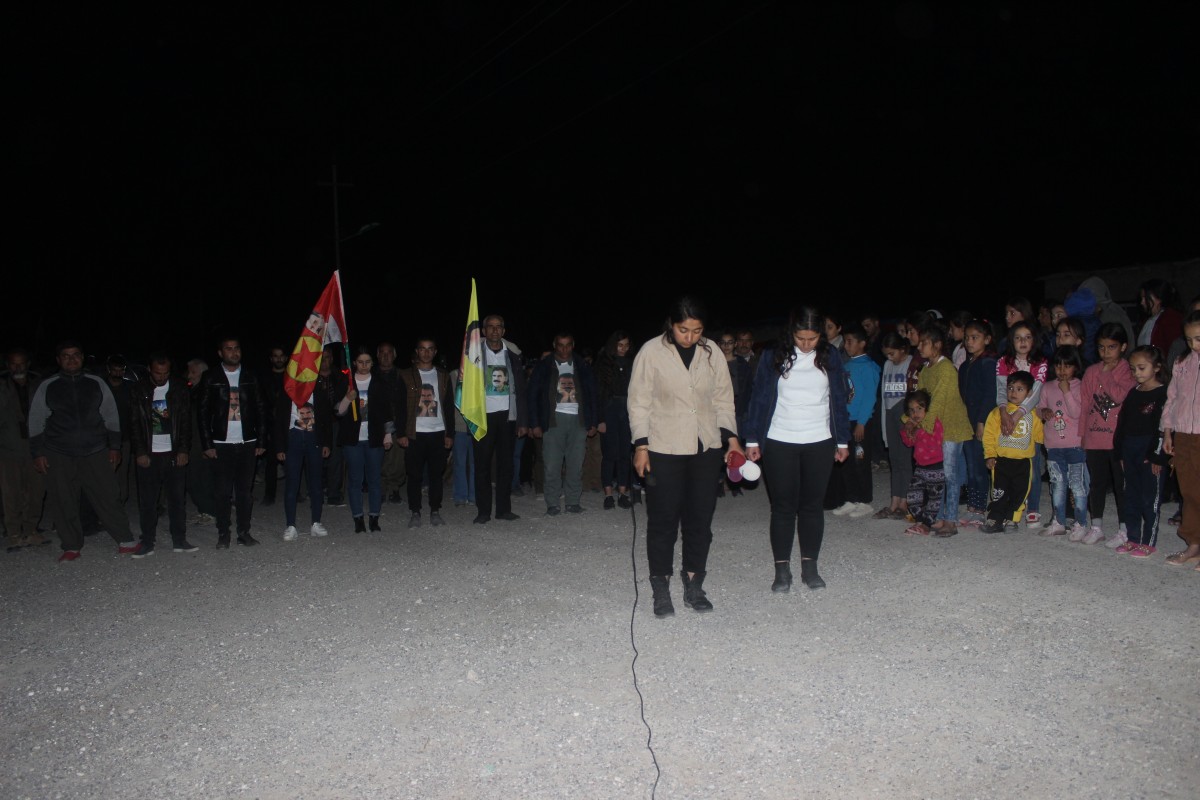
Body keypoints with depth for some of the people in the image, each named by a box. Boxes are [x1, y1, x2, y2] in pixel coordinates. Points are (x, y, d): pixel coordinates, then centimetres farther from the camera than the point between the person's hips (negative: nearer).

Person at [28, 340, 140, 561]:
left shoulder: (97, 384, 7)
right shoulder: (47, 387, 5)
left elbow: (111, 418, 11)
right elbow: (36, 423, 8)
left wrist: (114, 447, 7)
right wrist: (38, 453, 3)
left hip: (96, 452, 0)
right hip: (59, 456, 0)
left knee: (108, 498, -3)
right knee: (64, 504, 4)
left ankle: (125, 542, 3)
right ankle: (72, 547, 17)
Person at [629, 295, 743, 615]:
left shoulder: (711, 352, 4)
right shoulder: (651, 352, -6)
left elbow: (723, 400, 11)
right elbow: (639, 402, -3)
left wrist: (731, 438, 3)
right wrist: (641, 446, -7)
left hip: (706, 448, 3)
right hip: (664, 449, -3)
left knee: (701, 516, 6)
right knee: (663, 518, 0)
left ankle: (693, 583, 18)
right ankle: (661, 587, 12)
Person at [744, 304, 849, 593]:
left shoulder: (830, 356, 3)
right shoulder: (773, 357, -3)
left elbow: (839, 401, 9)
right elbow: (759, 400, 0)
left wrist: (843, 441, 9)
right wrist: (752, 440, -3)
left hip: (820, 444, 2)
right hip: (779, 444, -2)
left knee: (812, 505, 8)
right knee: (783, 506, 2)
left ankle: (810, 567, 19)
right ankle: (782, 569, 10)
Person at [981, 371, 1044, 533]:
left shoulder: (1033, 414, 5)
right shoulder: (999, 412, -1)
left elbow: (1039, 435, 12)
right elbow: (989, 434, -2)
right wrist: (990, 455, -6)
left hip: (1024, 461, 2)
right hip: (1001, 460, -2)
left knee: (1020, 492, 7)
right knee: (999, 492, -1)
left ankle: (1011, 520, 20)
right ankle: (994, 520, 6)